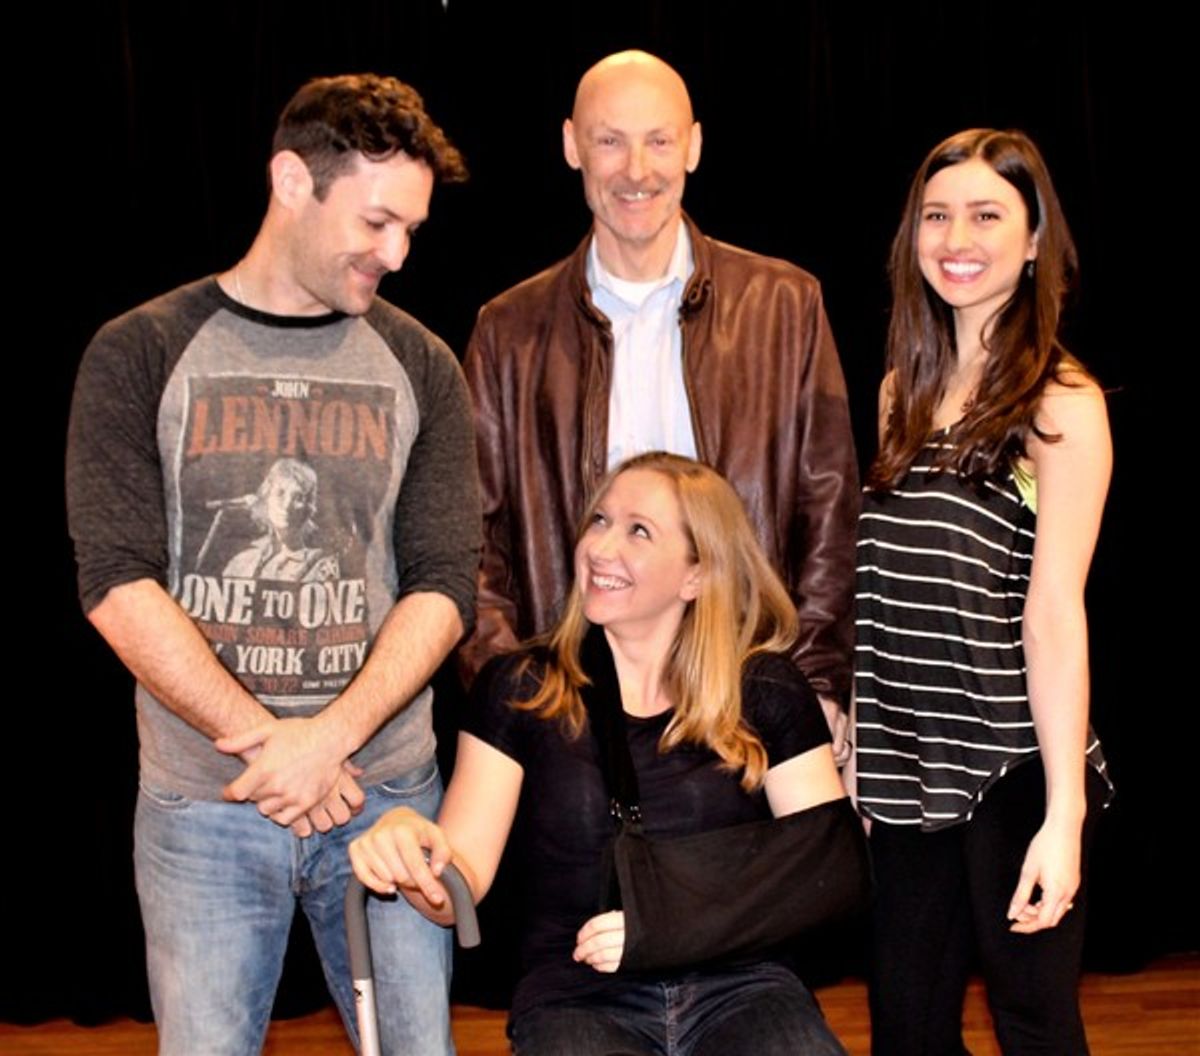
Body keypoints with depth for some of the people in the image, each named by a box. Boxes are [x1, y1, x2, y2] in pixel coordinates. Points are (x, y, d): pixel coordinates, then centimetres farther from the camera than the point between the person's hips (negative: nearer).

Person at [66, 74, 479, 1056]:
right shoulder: (140, 355, 0)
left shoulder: (419, 368, 6)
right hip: (201, 801, -1)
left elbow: (444, 584, 0)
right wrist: (262, 741, -14)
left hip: (386, 790, 2)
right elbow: (117, 580, -8)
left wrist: (330, 737, -14)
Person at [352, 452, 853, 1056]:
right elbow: (462, 885, 3)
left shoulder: (768, 693, 7)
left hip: (737, 985, 1)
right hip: (578, 998, 0)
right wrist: (410, 851, -20)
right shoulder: (520, 690, 8)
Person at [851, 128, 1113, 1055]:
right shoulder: (904, 391, 10)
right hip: (912, 767, 6)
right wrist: (853, 743, 8)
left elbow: (1054, 611, -15)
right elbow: (885, 594, 12)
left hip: (1014, 768, -6)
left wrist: (1063, 812, -18)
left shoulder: (1060, 403, -8)